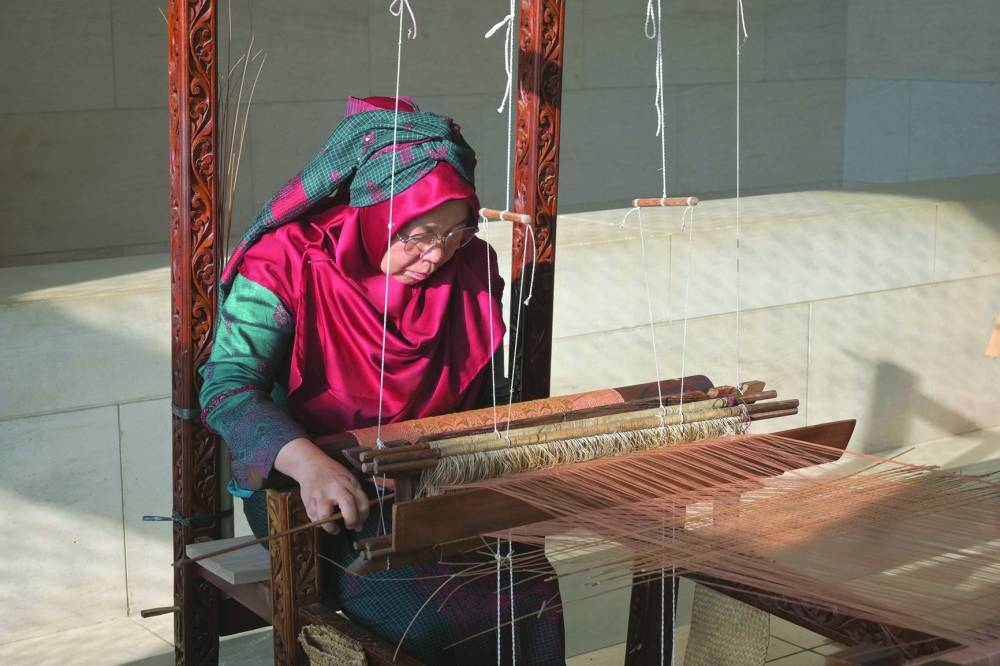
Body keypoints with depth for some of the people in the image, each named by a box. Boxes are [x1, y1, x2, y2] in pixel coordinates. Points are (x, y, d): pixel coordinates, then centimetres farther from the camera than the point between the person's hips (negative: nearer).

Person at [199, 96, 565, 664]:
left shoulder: (469, 266, 2)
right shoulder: (286, 265, -14)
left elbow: (496, 380, 13)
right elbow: (229, 387, -23)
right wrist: (309, 462, -42)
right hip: (303, 491, -4)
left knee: (530, 595, -18)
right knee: (433, 614, -27)